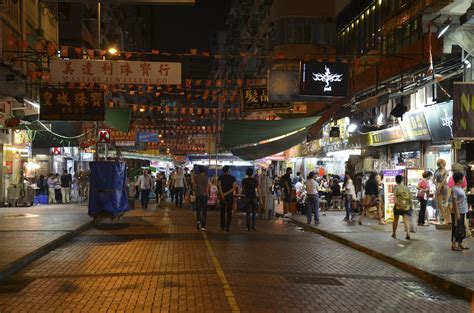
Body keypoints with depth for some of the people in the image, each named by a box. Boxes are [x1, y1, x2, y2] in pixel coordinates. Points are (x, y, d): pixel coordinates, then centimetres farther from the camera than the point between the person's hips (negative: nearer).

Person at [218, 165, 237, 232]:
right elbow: (234, 188, -9)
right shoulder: (233, 178, 0)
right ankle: (227, 226, -7)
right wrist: (227, 193, -11)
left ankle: (222, 226, 17)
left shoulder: (220, 177, 1)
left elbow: (219, 186, -11)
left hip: (222, 196, 1)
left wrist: (222, 195, -16)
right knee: (229, 211, 2)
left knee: (222, 211, 13)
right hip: (230, 196, -1)